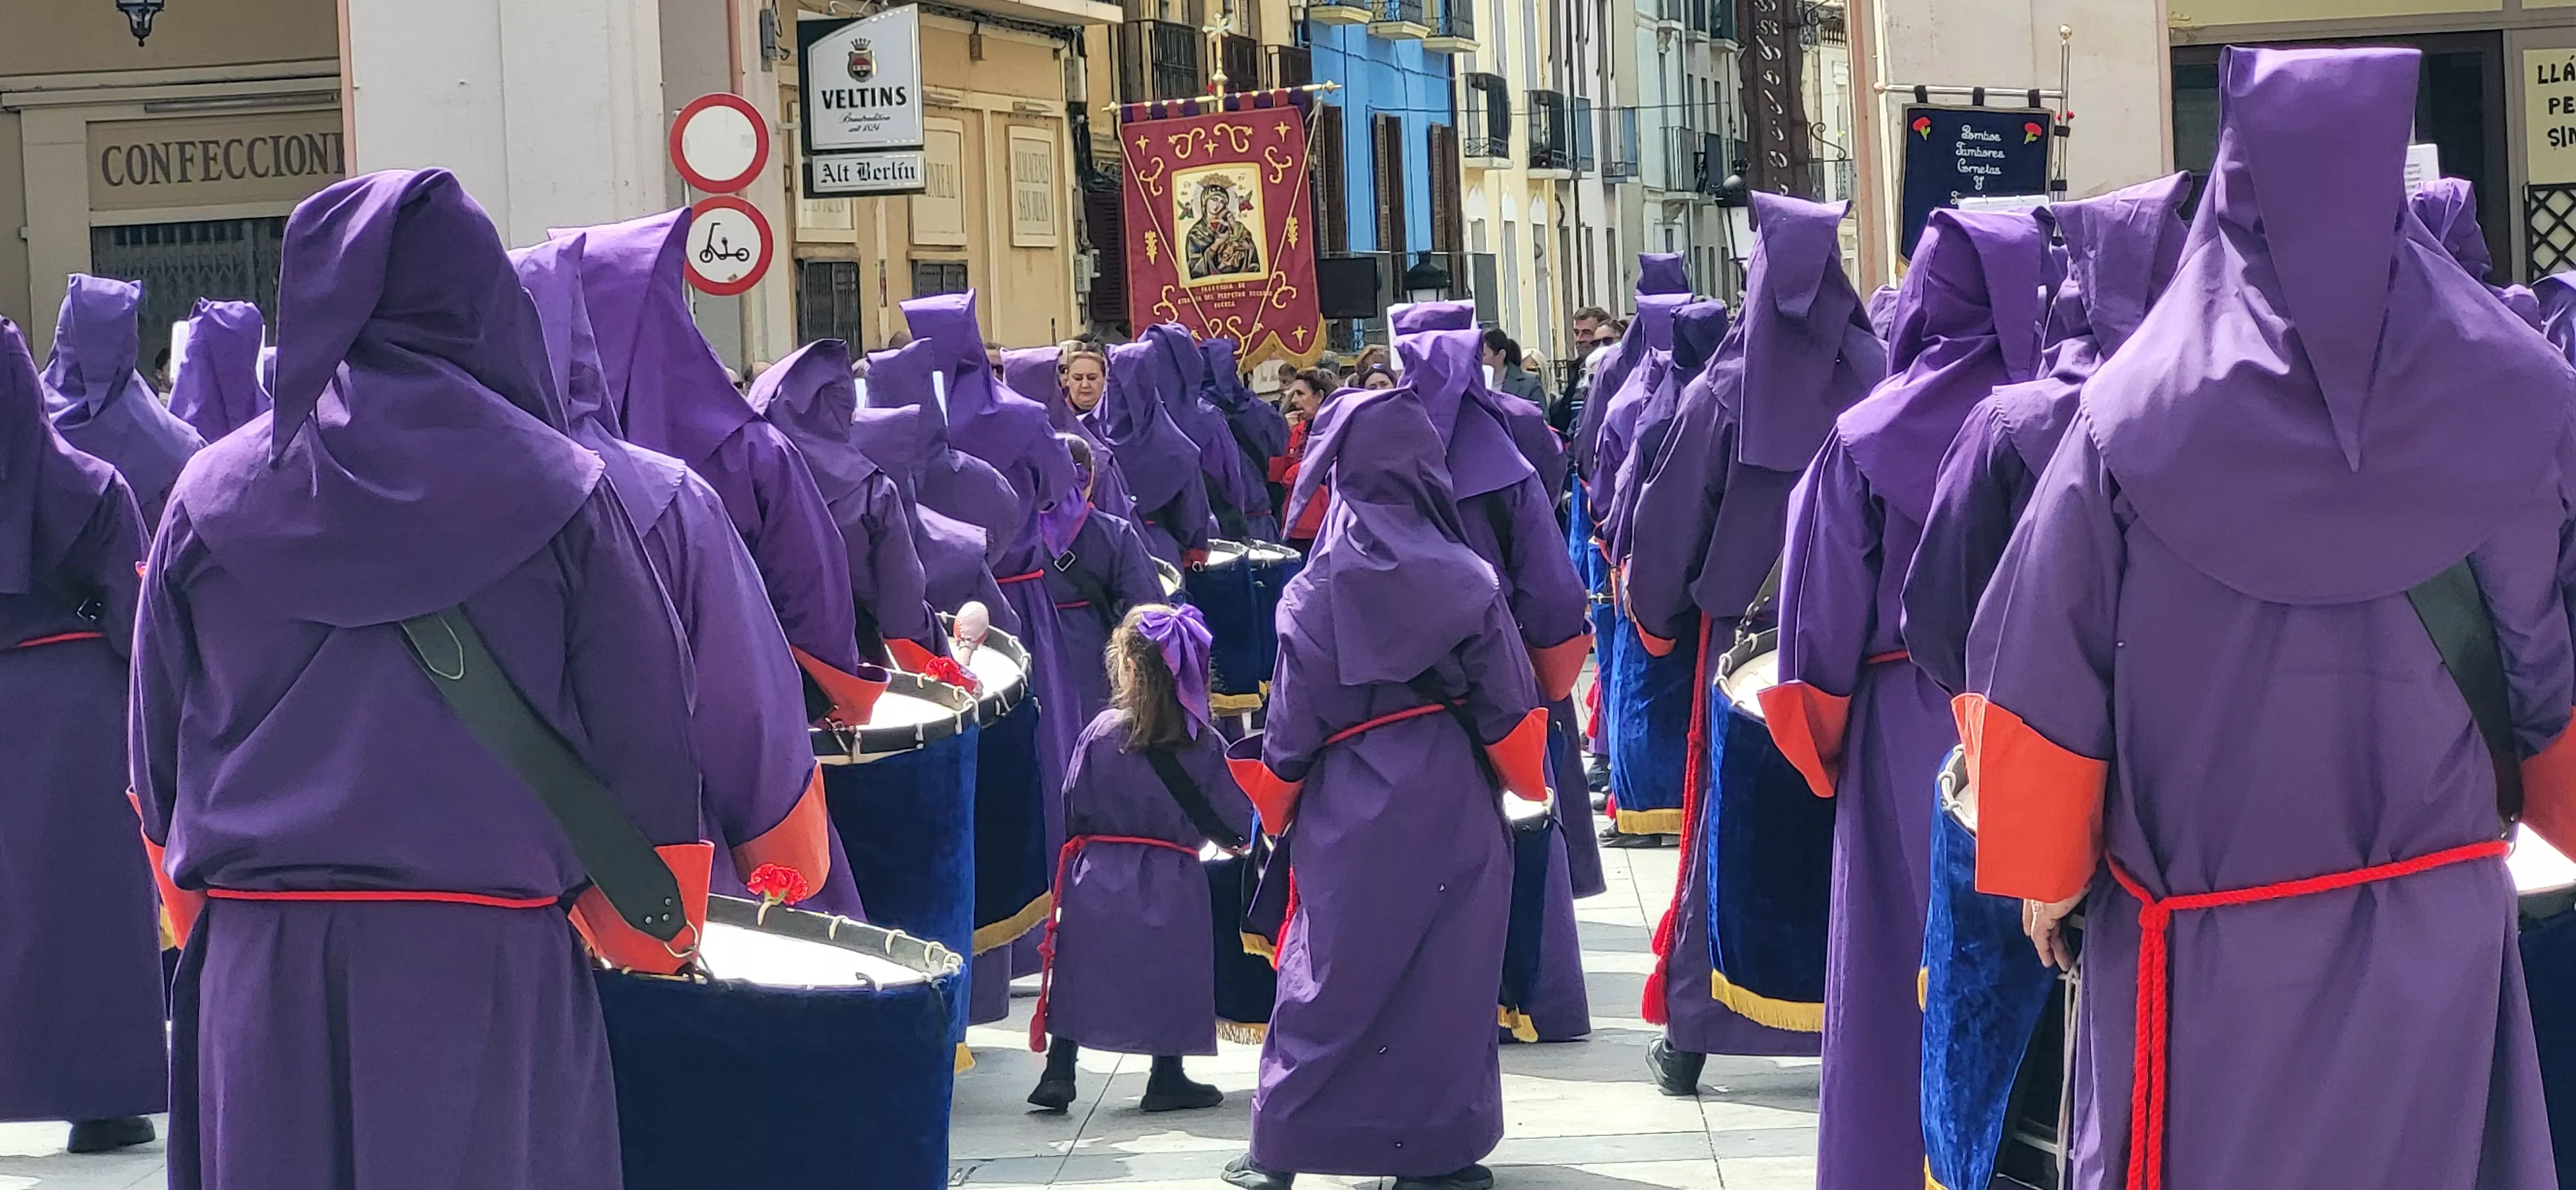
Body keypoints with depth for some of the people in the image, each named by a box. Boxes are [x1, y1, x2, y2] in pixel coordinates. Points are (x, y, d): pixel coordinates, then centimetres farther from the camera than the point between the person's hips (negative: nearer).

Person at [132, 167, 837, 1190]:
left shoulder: (211, 494, 4)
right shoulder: (556, 491, -2)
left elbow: (159, 756, 10)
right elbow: (646, 741, 0)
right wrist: (650, 938, 13)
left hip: (258, 975, 2)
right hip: (488, 969, -2)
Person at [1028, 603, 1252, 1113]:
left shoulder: (1101, 733, -10)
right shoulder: (1204, 745, -9)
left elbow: (1073, 808, -3)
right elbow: (1236, 821, -4)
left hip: (1097, 878, 1)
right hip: (1170, 883, 0)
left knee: (1079, 970, 10)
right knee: (1170, 974, 11)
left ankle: (1058, 1074, 10)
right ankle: (1167, 1079, 17)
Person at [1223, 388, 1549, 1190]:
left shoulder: (1314, 593, -6)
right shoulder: (1466, 580, -7)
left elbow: (1291, 727, -3)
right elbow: (1511, 706, -3)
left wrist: (1279, 807, 12)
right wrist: (1525, 788, 11)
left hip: (1348, 816, 0)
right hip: (1452, 809, 0)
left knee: (1331, 975, 7)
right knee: (1444, 974, 7)